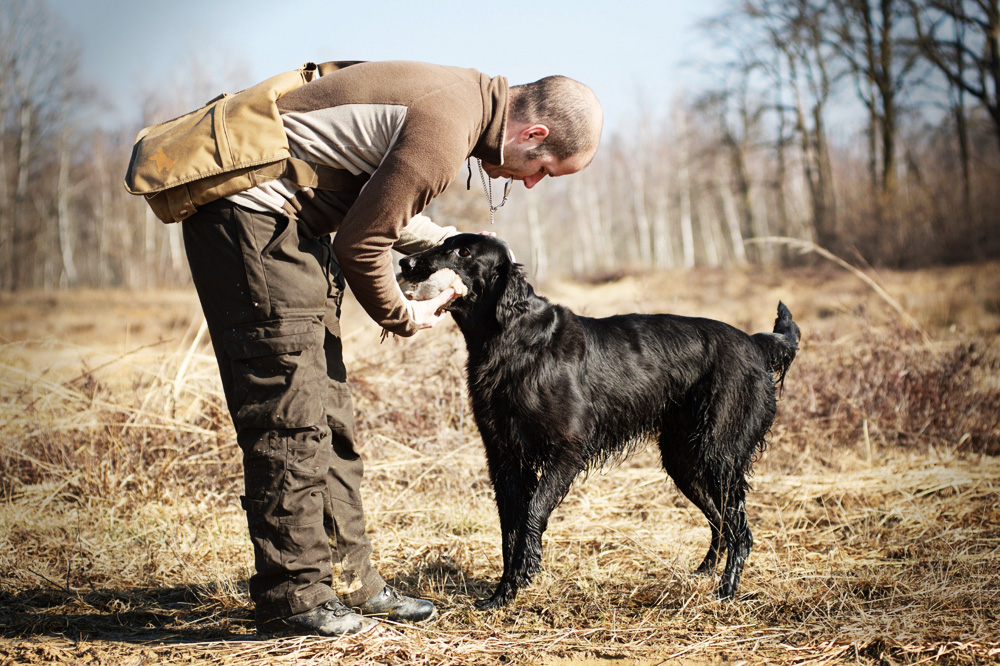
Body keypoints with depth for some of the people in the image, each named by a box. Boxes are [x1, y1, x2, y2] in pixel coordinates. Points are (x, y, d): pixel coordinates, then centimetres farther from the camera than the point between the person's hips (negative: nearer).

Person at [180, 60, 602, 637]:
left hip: (292, 222, 10)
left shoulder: (461, 95, 10)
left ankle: (347, 582, 17)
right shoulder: (444, 128, -22)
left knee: (328, 413, 11)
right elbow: (361, 243, -17)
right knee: (291, 412, -8)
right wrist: (402, 317, -1)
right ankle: (294, 598, 0)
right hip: (252, 215, -10)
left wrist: (449, 243, 12)